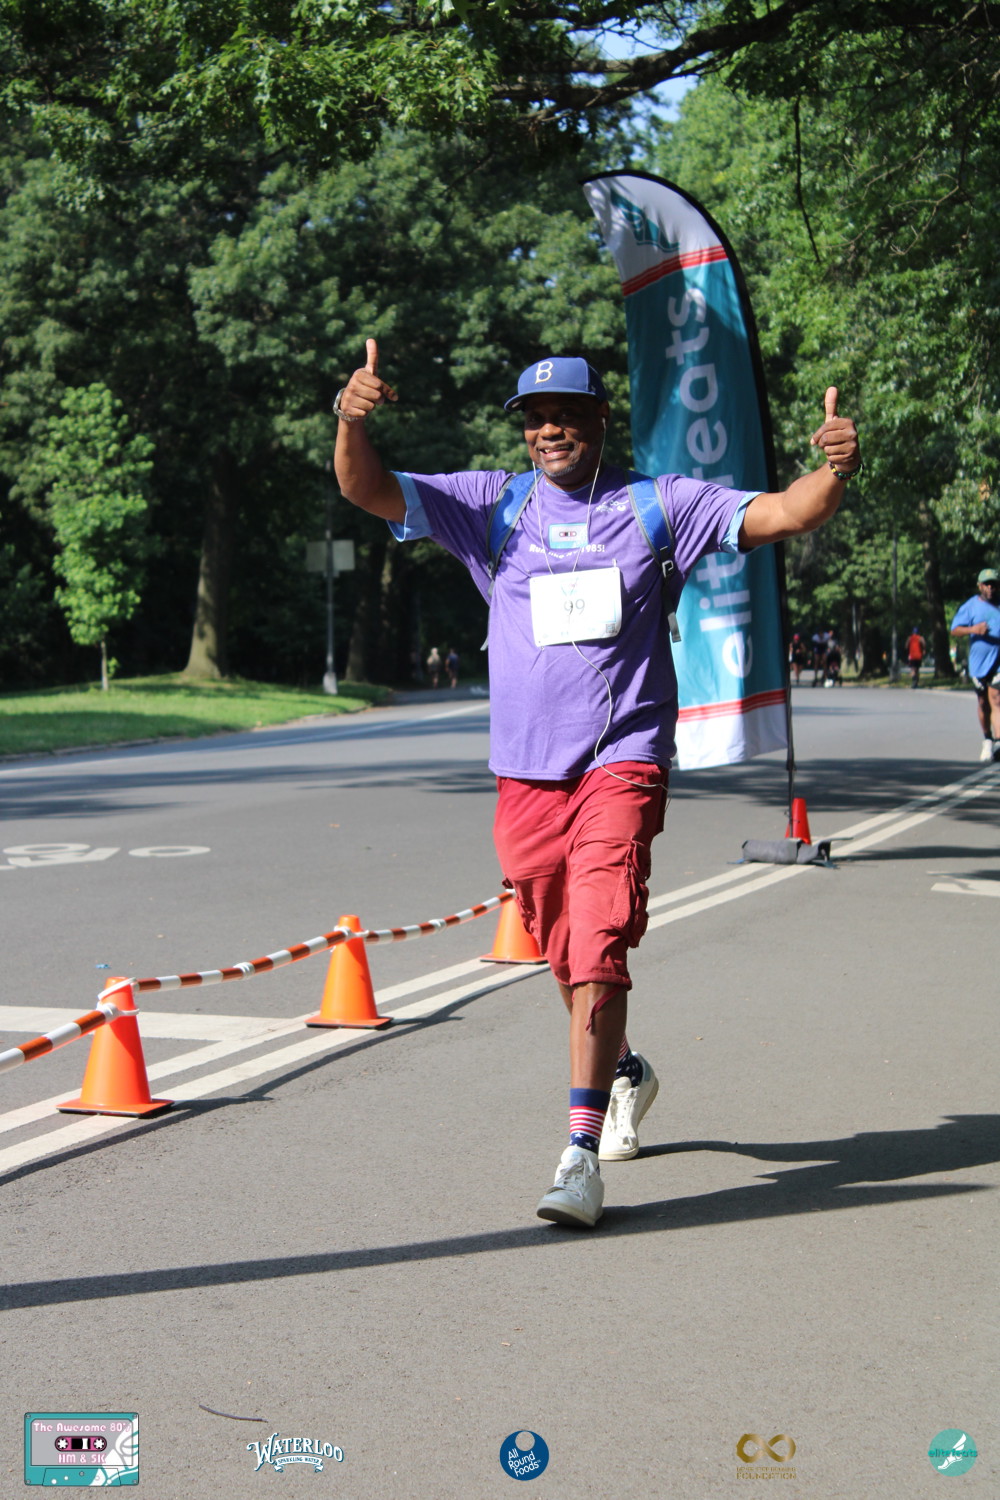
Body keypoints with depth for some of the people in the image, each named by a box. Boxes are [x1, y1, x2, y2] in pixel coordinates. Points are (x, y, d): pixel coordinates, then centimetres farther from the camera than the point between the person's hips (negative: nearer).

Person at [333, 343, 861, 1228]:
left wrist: (837, 470, -24)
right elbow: (369, 491, -1)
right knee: (566, 955, 15)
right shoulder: (492, 506, 6)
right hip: (526, 771, 3)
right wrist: (353, 421, -22)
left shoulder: (657, 506, 3)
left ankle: (582, 1151, -18)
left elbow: (783, 515, -3)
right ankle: (623, 1074, 43)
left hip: (623, 764, -3)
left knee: (599, 947, -17)